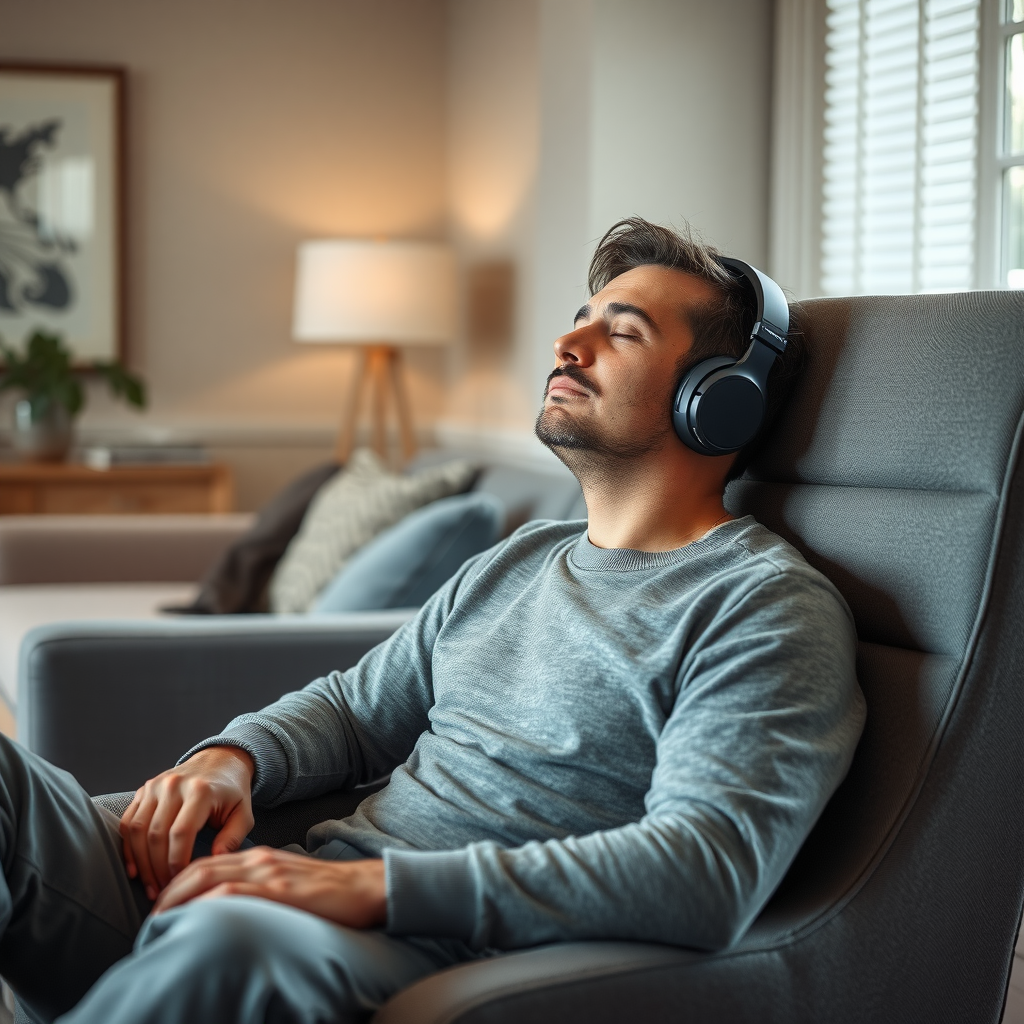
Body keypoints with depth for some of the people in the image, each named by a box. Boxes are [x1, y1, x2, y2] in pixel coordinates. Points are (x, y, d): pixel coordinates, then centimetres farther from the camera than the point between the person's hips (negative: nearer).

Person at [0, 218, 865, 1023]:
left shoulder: (770, 607, -4)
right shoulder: (519, 561, 24)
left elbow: (707, 876, -18)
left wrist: (375, 885, -24)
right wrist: (234, 756, 4)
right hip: (320, 908, 7)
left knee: (228, 938, -41)